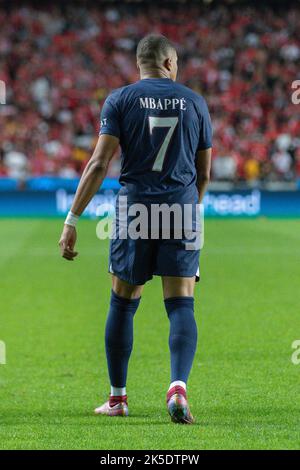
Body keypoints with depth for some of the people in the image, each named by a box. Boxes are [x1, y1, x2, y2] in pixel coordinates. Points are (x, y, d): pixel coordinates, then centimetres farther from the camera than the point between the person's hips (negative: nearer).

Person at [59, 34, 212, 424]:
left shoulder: (120, 100, 2)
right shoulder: (194, 102, 8)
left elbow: (99, 164, -7)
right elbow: (204, 174, 13)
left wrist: (72, 220, -6)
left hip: (134, 208, -1)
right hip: (182, 208, 1)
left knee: (122, 304, 11)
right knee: (181, 306, 0)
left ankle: (117, 398, 18)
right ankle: (178, 387, -21)